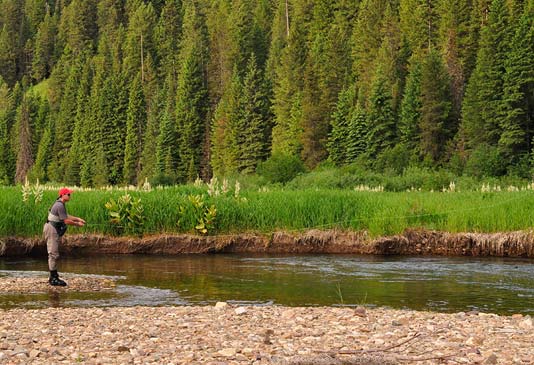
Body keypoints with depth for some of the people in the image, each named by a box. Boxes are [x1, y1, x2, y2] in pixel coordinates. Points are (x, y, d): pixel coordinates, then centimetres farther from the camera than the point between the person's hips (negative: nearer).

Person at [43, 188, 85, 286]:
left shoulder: (61, 204, 13)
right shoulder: (59, 205, -20)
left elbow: (66, 216, 23)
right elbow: (66, 221, -20)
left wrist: (78, 219, 17)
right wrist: (77, 224, -7)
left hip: (54, 230, 11)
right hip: (52, 230, -11)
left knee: (53, 254, 15)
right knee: (53, 254, -9)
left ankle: (53, 276, 22)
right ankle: (54, 279, -8)